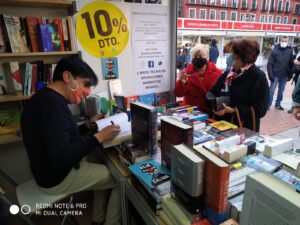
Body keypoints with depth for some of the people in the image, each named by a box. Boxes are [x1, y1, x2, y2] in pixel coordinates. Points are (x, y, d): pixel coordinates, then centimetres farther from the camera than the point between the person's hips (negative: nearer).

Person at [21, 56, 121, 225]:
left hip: (52, 169, 10)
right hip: (58, 177, -10)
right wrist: (99, 137, -26)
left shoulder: (45, 98, 6)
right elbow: (61, 158, -34)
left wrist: (88, 126, 6)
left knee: (105, 169, 21)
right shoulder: (53, 103, -28)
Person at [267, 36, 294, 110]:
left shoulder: (290, 50, 2)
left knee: (281, 91, 12)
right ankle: (268, 104, 11)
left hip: (284, 76, 3)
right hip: (275, 75, -3)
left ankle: (278, 104, 25)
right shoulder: (275, 50, -7)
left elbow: (291, 63, 7)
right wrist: (270, 75, -13)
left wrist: (290, 74, 4)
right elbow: (270, 63, -8)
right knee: (271, 90, 1)